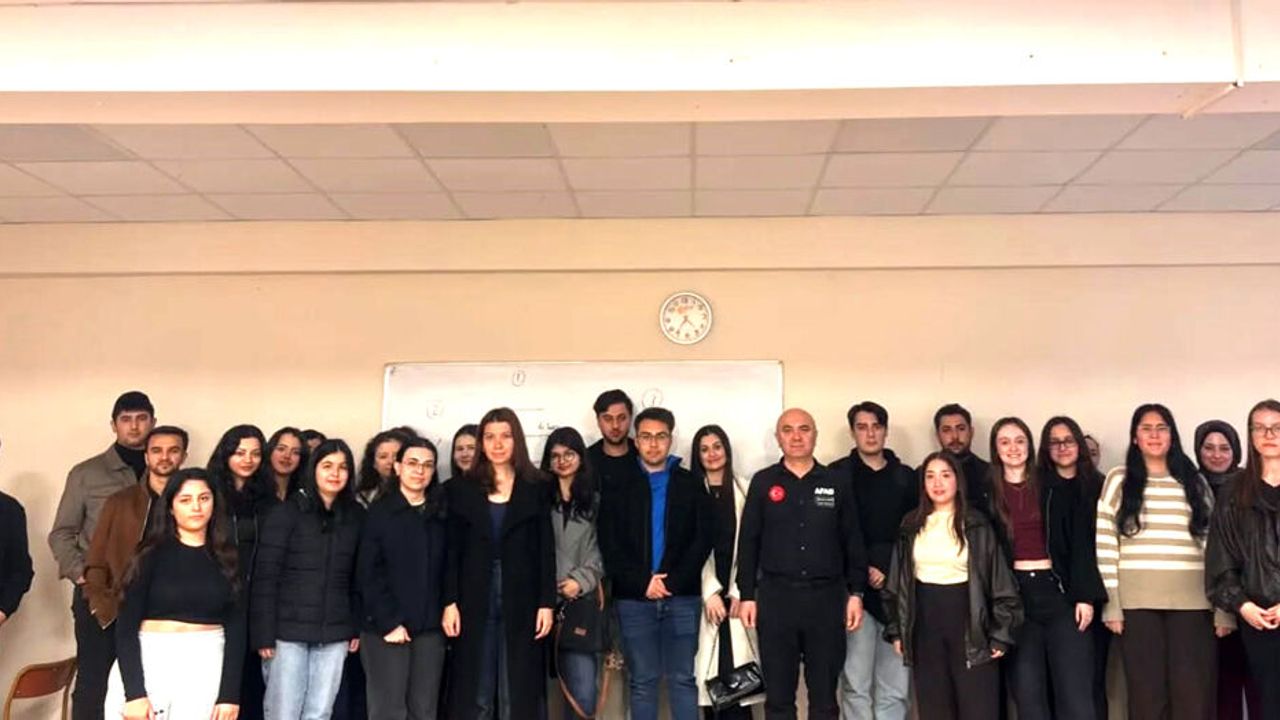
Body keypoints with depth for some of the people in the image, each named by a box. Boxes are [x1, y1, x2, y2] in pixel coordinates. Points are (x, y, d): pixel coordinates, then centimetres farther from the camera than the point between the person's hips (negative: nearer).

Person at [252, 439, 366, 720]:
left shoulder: (356, 516, 8)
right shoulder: (287, 512, -3)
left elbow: (358, 578, 10)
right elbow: (265, 576, -7)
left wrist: (357, 627, 5)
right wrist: (264, 633, -12)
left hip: (334, 633, 3)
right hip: (288, 630, -3)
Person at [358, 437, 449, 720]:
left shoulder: (440, 514, 10)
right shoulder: (379, 511, -1)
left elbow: (446, 570, 8)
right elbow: (368, 573, -6)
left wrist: (445, 614, -3)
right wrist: (388, 622, -12)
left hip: (429, 628, 4)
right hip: (385, 628, -3)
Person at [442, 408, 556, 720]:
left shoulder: (535, 488, 4)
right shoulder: (462, 489, 6)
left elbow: (546, 549, 2)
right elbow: (452, 550, 3)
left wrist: (547, 602, -4)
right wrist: (449, 601, -4)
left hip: (521, 601, 0)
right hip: (475, 600, 1)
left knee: (517, 693, 4)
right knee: (474, 694, 5)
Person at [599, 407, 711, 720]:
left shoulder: (691, 485, 7)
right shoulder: (618, 487, 7)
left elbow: (702, 540, 0)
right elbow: (609, 545, 0)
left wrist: (672, 582, -11)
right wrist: (642, 583, -11)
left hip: (682, 597, 0)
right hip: (633, 599, 0)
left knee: (682, 679, 5)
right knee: (641, 681, 7)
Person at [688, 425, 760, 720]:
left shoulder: (744, 489, 6)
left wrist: (739, 592, -4)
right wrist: (711, 592, -9)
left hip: (736, 593, 0)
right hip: (704, 593, 0)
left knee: (737, 670, -6)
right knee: (709, 672, 0)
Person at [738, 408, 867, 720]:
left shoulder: (837, 483, 5)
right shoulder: (763, 482, 3)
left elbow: (853, 542, 7)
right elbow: (748, 542, 3)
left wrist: (856, 593, 2)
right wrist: (746, 595, -1)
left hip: (826, 596, 1)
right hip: (776, 596, 0)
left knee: (825, 693, 8)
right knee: (778, 694, 7)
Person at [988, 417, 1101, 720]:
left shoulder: (1056, 489, 5)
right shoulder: (987, 495, 6)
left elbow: (1080, 544, 2)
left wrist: (1085, 595, -7)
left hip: (1058, 591, -1)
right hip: (1013, 596, 1)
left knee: (1075, 695, -5)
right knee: (1027, 694, 4)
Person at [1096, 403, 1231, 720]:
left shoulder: (1194, 481, 12)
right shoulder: (1119, 480, 7)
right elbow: (1105, 544, 2)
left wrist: (1223, 606, 1)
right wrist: (1111, 605, -5)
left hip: (1191, 600, 1)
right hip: (1138, 600, -1)